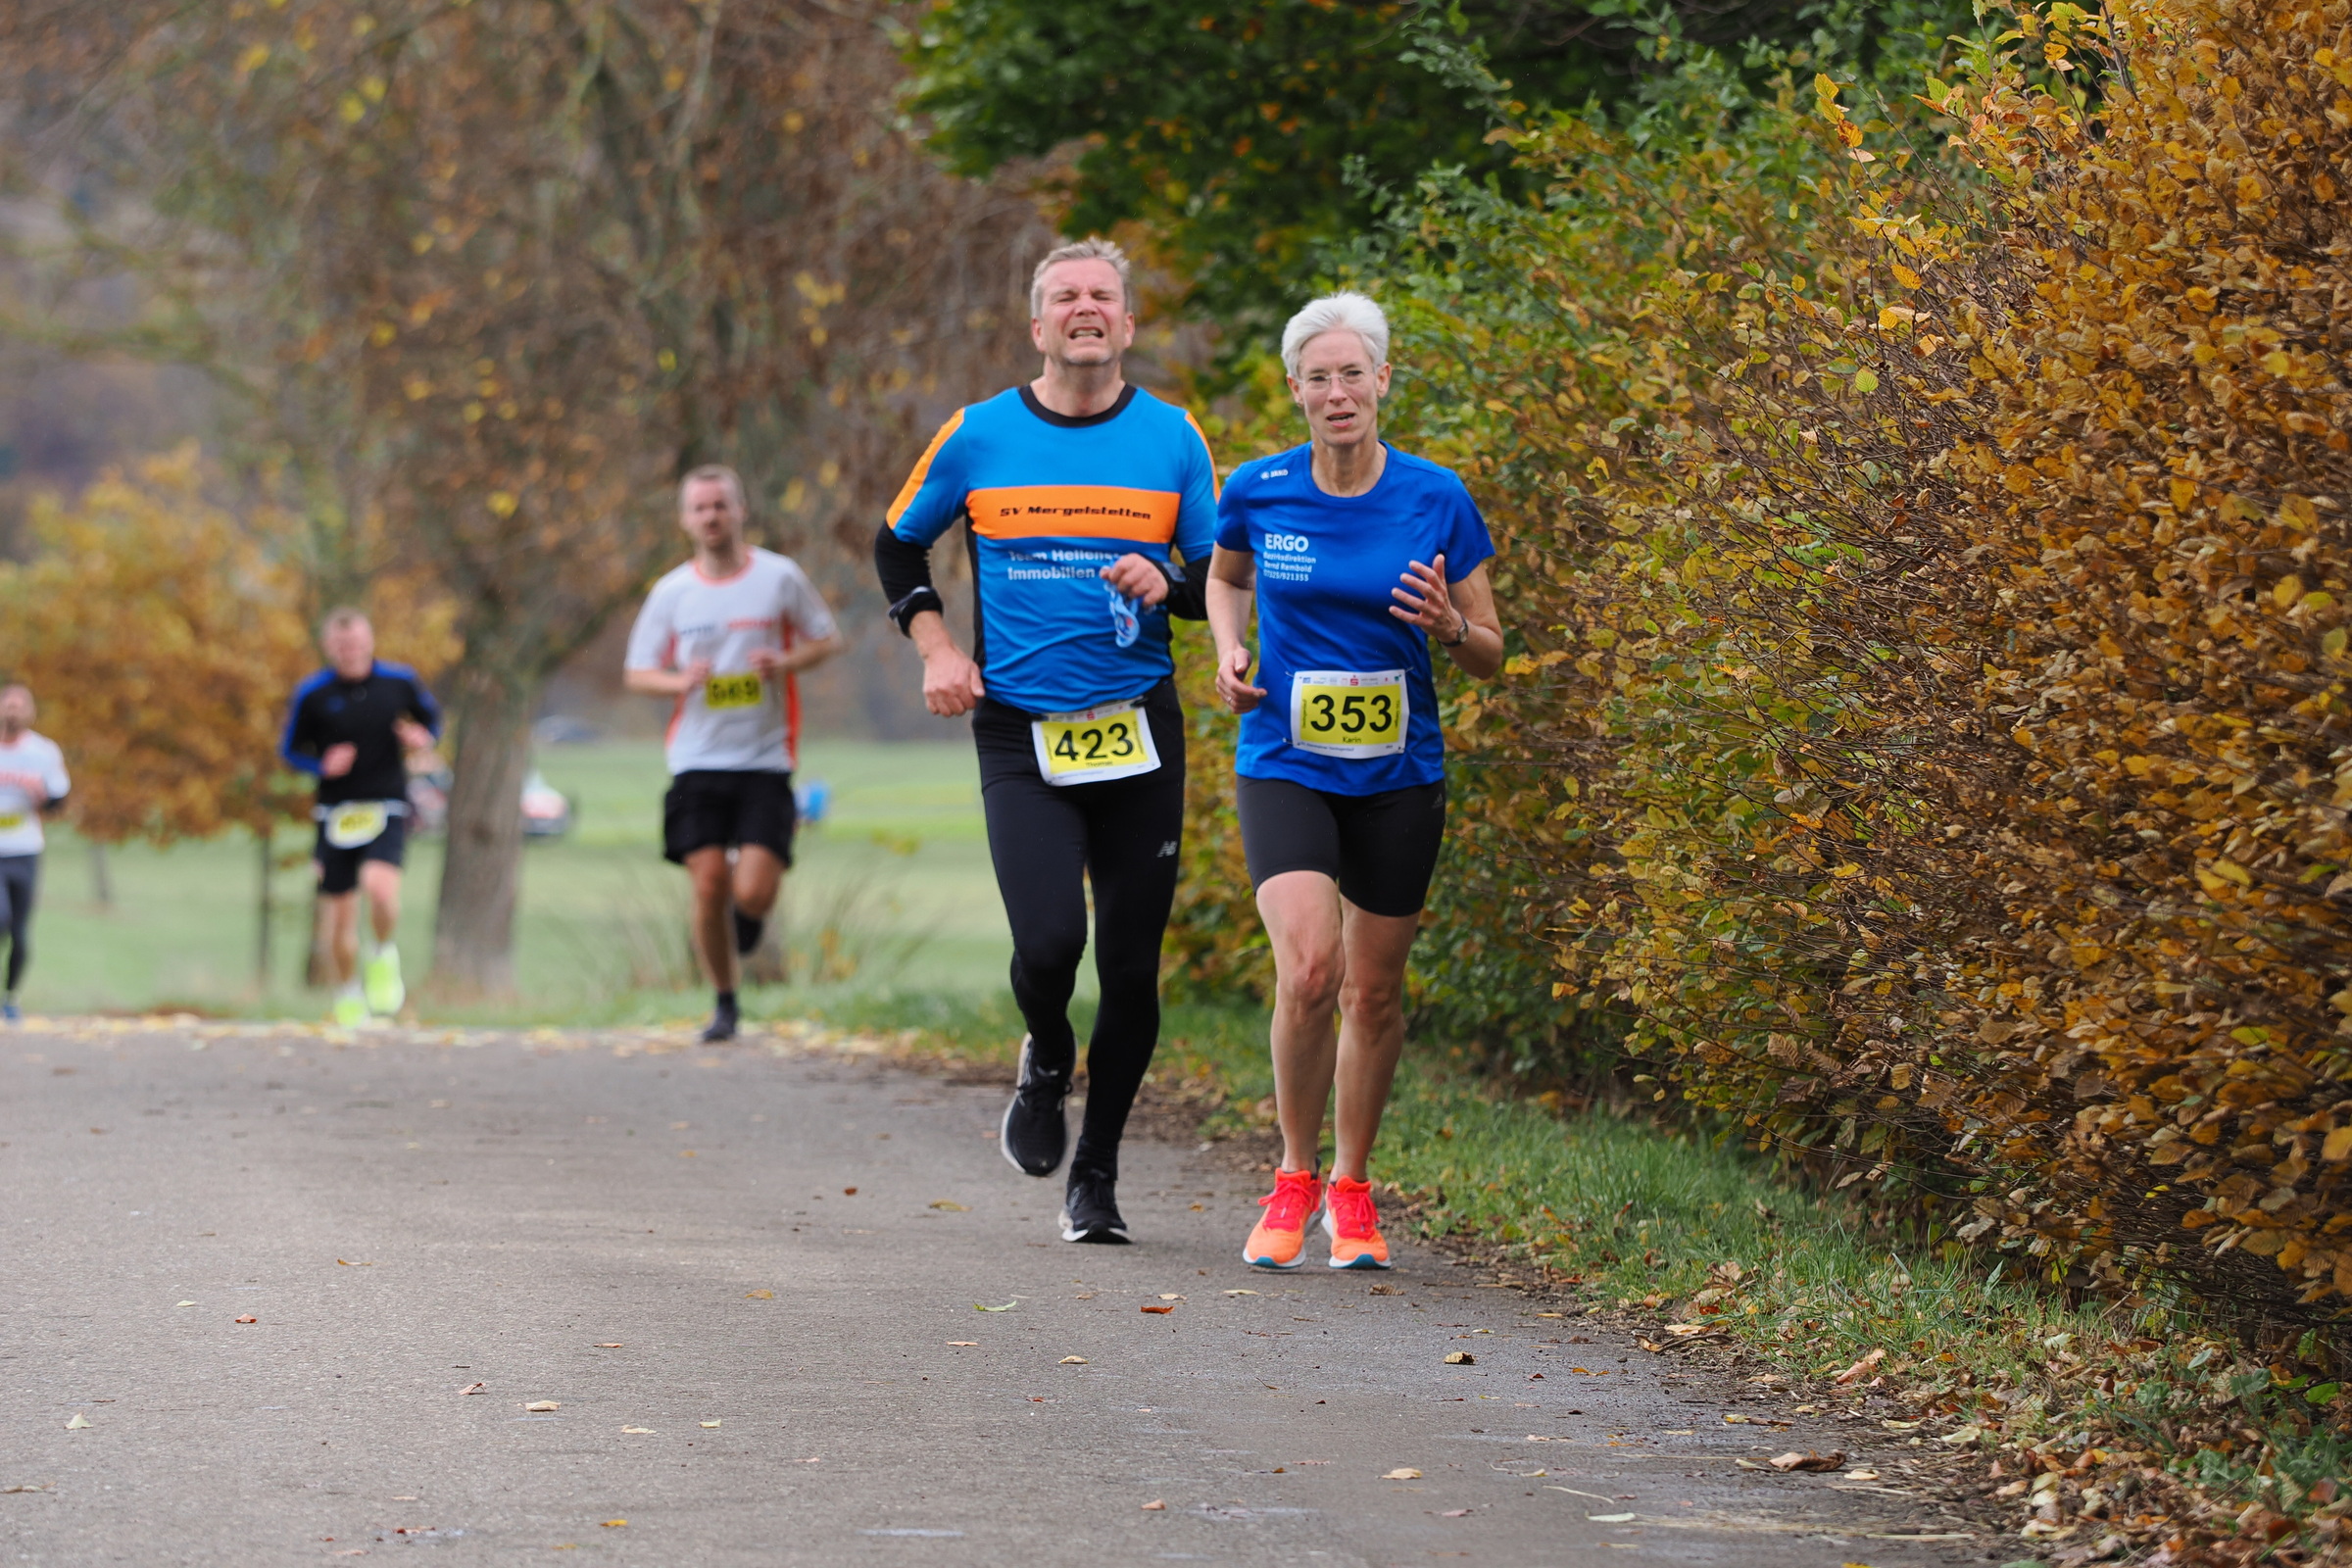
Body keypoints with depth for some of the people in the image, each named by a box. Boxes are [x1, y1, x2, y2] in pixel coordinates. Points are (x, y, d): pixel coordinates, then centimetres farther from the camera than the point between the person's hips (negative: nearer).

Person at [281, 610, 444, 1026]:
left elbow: (431, 714, 17)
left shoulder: (400, 682, 0)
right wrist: (322, 766, -13)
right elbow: (290, 750, 7)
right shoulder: (312, 695, -3)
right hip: (336, 814, 1)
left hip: (387, 808, -1)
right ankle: (348, 993, 29)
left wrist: (424, 738, -6)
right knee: (340, 913, 4)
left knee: (380, 884, -27)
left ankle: (385, 958, 3)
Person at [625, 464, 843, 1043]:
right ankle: (724, 1001, 13)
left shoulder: (780, 577, 0)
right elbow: (637, 671, 9)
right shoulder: (671, 592, 4)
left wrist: (785, 661, -11)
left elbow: (827, 640, 10)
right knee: (708, 884, -6)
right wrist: (680, 680, -13)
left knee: (752, 893, -13)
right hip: (697, 759, 1)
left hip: (765, 760, -1)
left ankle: (751, 911, 26)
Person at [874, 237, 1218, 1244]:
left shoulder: (1173, 438, 5)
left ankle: (1096, 1174, 18)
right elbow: (898, 544, 17)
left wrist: (1167, 582, -12)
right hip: (1020, 735, -1)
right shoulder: (979, 435, 3)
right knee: (1047, 942, -18)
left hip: (1139, 733, 1)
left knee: (1131, 966, 1)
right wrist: (935, 648, 4)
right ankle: (1046, 1066, 17)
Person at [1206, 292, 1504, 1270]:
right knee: (1308, 969, -19)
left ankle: (1351, 1189, 28)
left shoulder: (1436, 500, -5)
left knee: (1374, 993, 7)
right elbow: (1225, 575, 19)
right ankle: (1294, 1176, 1)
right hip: (1285, 765, -1)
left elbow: (1491, 655, 3)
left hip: (1398, 775, 1)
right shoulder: (1257, 491, -4)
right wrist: (1229, 650, 0)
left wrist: (1449, 627, -19)